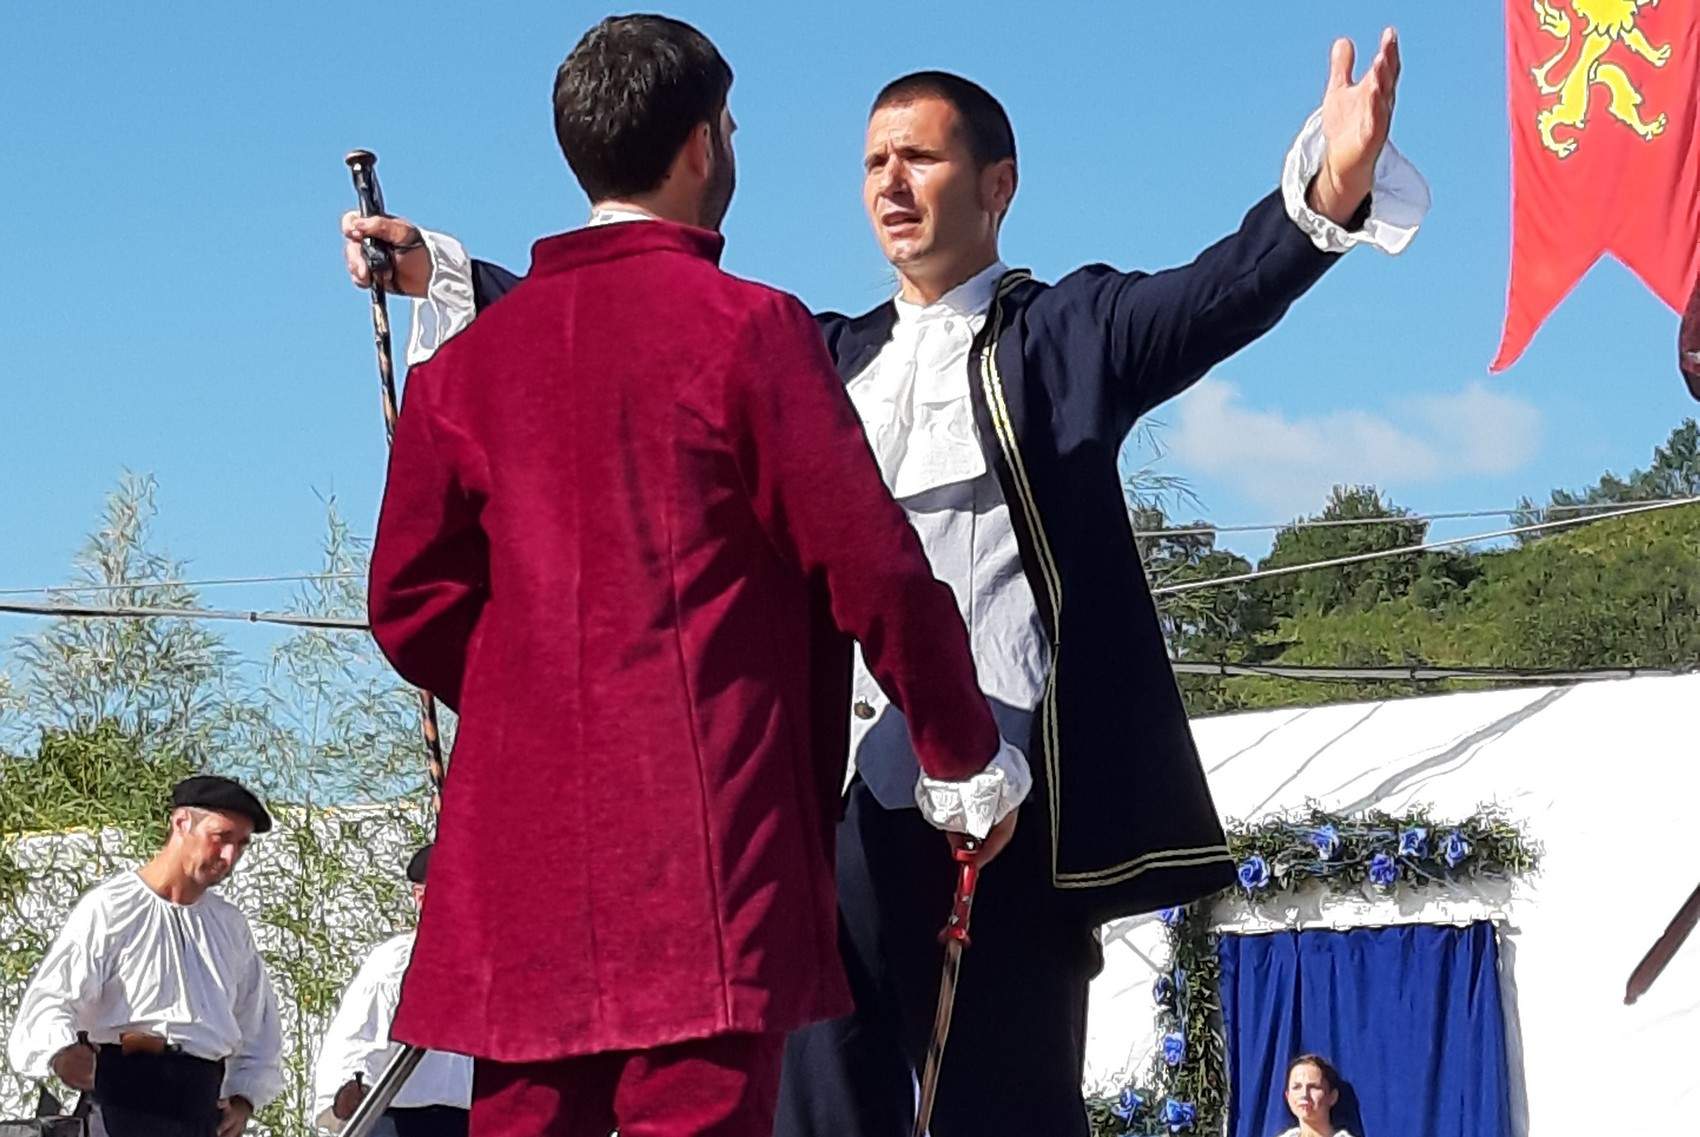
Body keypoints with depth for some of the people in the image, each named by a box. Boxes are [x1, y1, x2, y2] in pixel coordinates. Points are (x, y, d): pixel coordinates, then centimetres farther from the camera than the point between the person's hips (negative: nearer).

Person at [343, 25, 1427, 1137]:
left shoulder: (1059, 336, 6)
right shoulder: (822, 360, 20)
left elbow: (1212, 298, -10)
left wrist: (1330, 188, -29)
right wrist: (435, 268, 18)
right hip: (838, 805, 5)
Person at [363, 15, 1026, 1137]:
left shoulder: (470, 358, 10)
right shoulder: (749, 330, -4)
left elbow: (413, 602, 10)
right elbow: (869, 567, -5)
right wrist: (964, 752, 6)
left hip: (522, 846, 5)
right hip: (708, 849, -5)